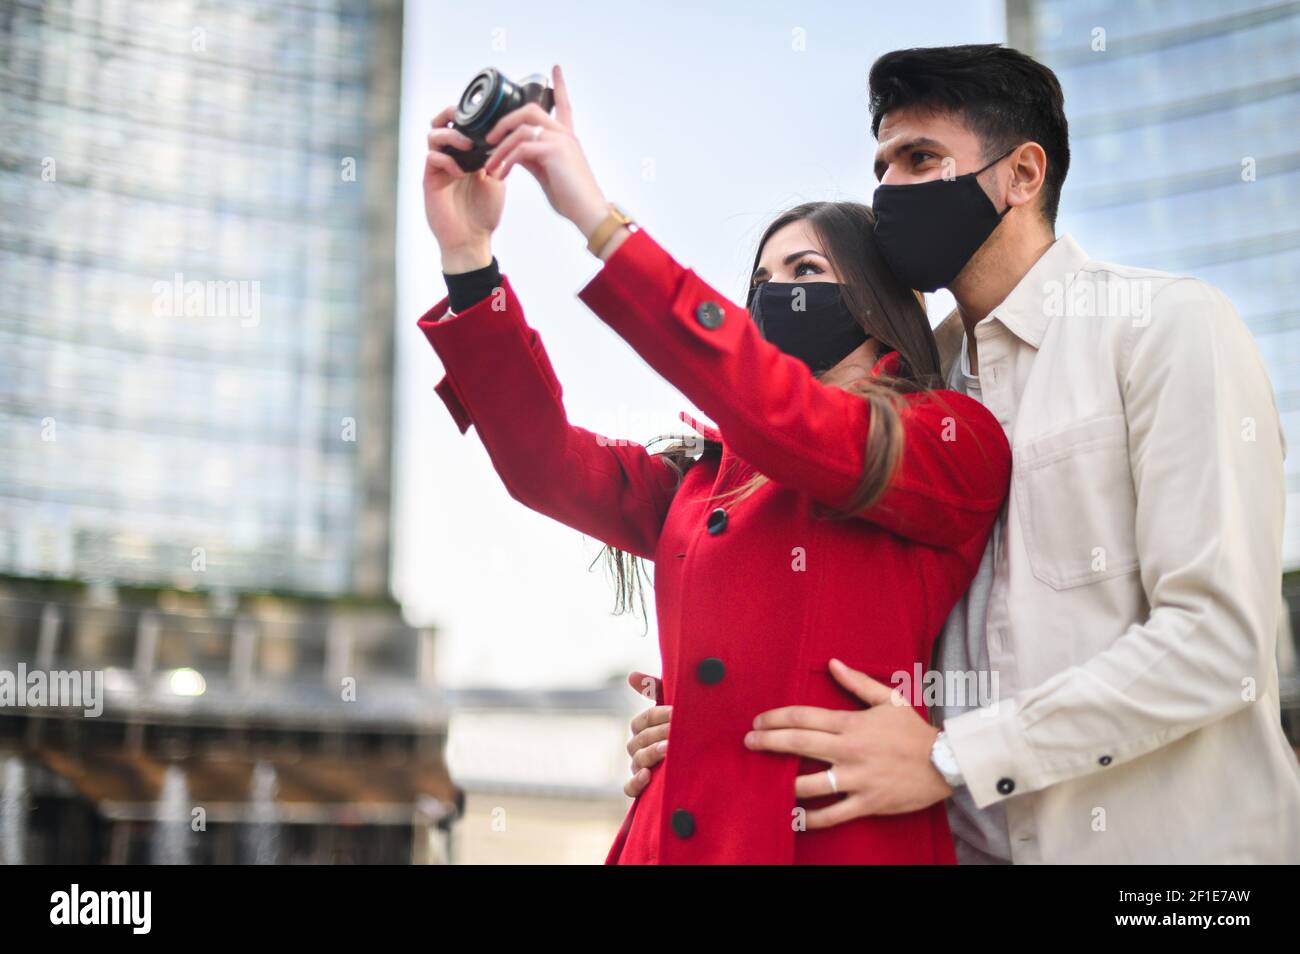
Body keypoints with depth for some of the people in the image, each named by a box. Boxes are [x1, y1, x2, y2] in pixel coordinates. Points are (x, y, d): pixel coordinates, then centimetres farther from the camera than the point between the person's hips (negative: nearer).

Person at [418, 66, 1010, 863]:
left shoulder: (956, 444, 0)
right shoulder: (707, 477, 15)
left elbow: (790, 419, -16)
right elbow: (548, 463, 2)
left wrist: (598, 219, -17)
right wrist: (468, 256, -7)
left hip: (844, 839, -4)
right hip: (673, 833, 5)